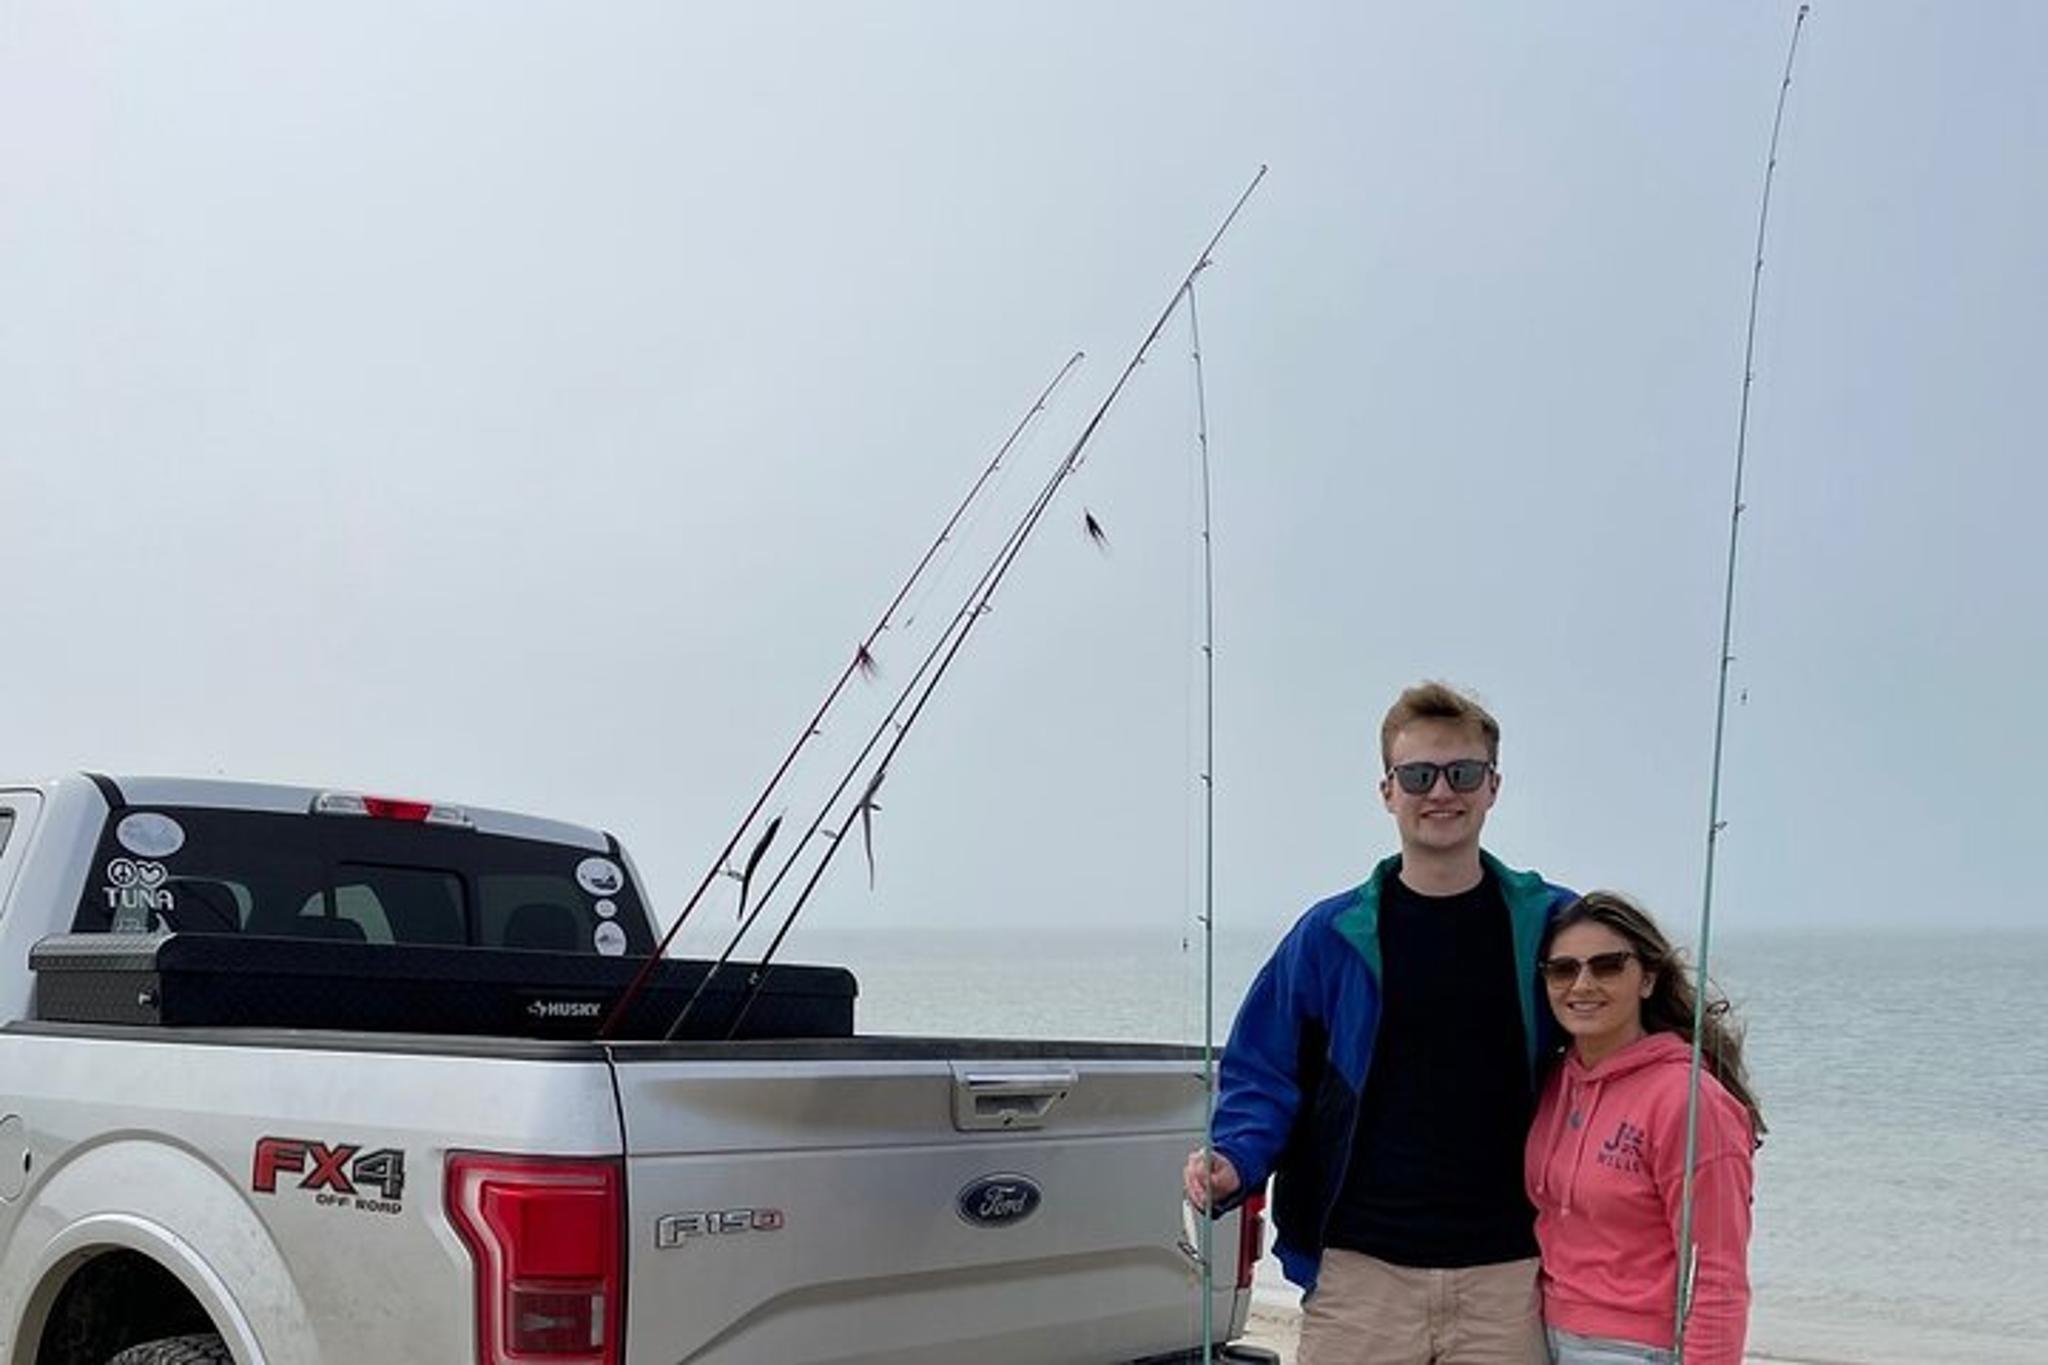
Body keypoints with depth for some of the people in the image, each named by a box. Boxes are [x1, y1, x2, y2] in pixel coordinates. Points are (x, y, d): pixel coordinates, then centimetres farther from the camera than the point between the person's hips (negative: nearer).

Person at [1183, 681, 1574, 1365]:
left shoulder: (1554, 925, 4)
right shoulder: (1331, 934, 3)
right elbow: (1263, 1073, 6)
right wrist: (1233, 1162, -12)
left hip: (1507, 1277, 1)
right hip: (1360, 1271, 0)